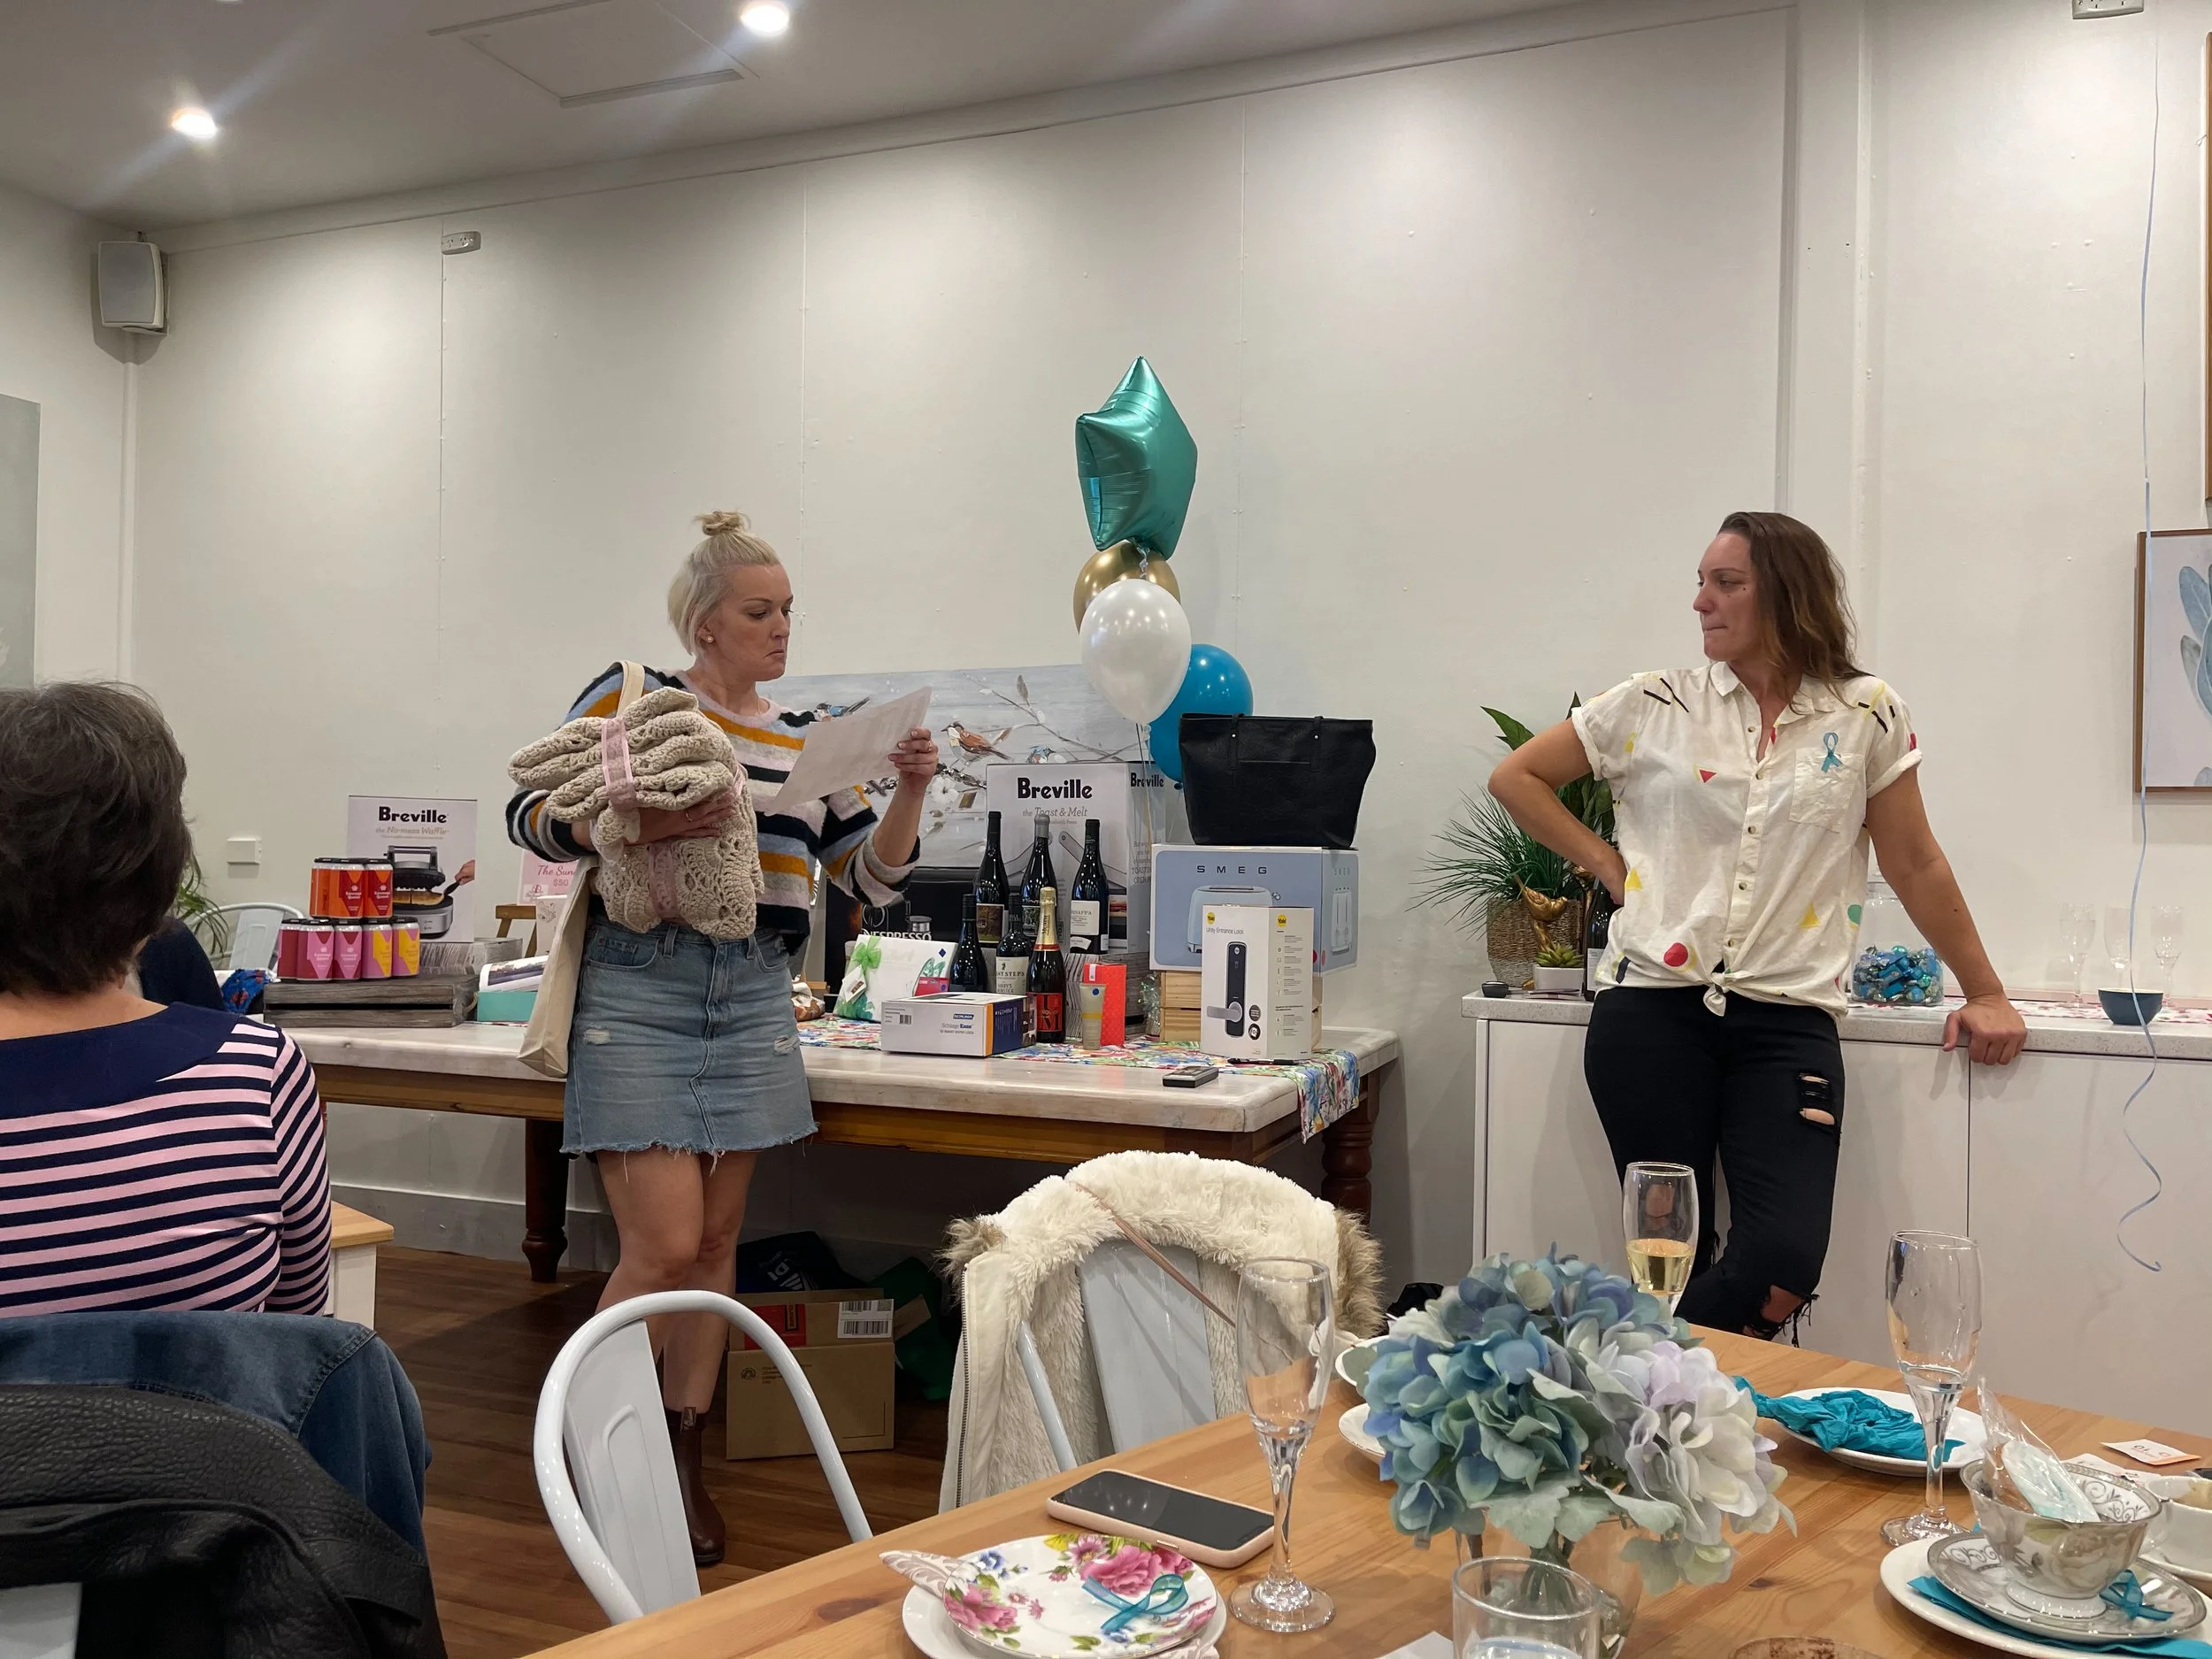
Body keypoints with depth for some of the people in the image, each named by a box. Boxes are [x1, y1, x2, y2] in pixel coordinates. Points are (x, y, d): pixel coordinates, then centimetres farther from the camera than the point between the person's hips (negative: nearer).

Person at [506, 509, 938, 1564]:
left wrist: (910, 791, -7)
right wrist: (643, 822, -21)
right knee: (664, 1247, -8)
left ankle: (682, 1460, 24)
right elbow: (531, 817, -4)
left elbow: (872, 877, 11)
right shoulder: (630, 696, -1)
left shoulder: (804, 741, 12)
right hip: (641, 990, -5)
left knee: (717, 1239, 9)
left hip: (754, 996, 5)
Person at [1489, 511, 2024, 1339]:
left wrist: (1985, 994, 16)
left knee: (1783, 1270, -11)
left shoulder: (1866, 715, 6)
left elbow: (1915, 866, 13)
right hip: (1651, 1012, 0)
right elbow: (1516, 778, 14)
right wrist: (1606, 863, 6)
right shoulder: (1657, 704, 5)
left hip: (1786, 1021, 0)